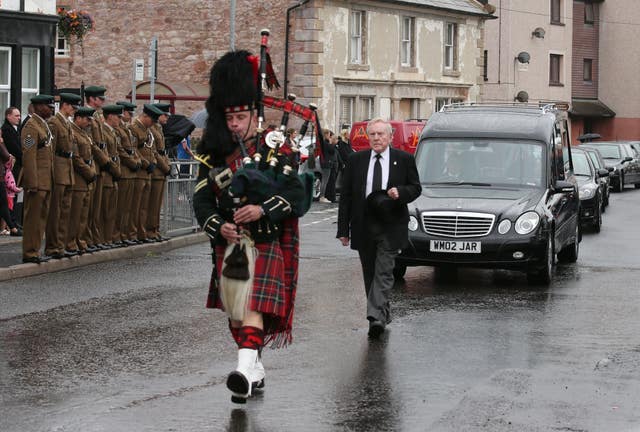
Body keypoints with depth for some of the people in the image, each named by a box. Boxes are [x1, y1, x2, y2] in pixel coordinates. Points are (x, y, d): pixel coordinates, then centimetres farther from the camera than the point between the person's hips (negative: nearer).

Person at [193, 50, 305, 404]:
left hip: (265, 244, -5)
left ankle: (245, 369, -29)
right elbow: (201, 200, 2)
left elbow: (296, 192, -9)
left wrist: (262, 209, -23)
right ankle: (256, 370, 27)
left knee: (255, 307, -17)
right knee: (236, 312, 12)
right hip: (229, 246, 5)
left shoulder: (272, 151, -2)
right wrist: (219, 227, -16)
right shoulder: (213, 156, 7)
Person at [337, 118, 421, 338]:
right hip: (364, 226, 3)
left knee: (383, 273, -12)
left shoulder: (404, 160, 2)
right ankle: (383, 314, 23)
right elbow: (345, 196, 5)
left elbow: (415, 187, 8)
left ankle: (376, 317, -19)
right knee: (370, 275, 10)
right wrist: (343, 229, 0)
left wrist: (401, 192, -16)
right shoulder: (355, 160, 5)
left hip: (390, 227, -3)